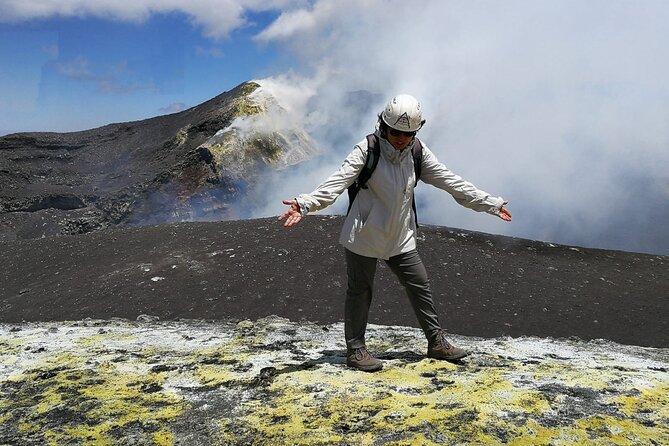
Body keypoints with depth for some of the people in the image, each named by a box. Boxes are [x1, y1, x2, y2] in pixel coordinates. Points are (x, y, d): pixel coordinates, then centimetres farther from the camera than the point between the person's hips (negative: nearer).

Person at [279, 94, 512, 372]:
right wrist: (305, 204, -43)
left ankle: (437, 342, 27)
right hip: (364, 237, -5)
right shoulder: (367, 150, -16)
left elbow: (451, 182, 5)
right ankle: (355, 350, 22)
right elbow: (338, 182, -27)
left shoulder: (419, 153, -1)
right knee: (360, 292, 7)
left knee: (420, 288, 10)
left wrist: (491, 204, 7)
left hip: (401, 239, 5)